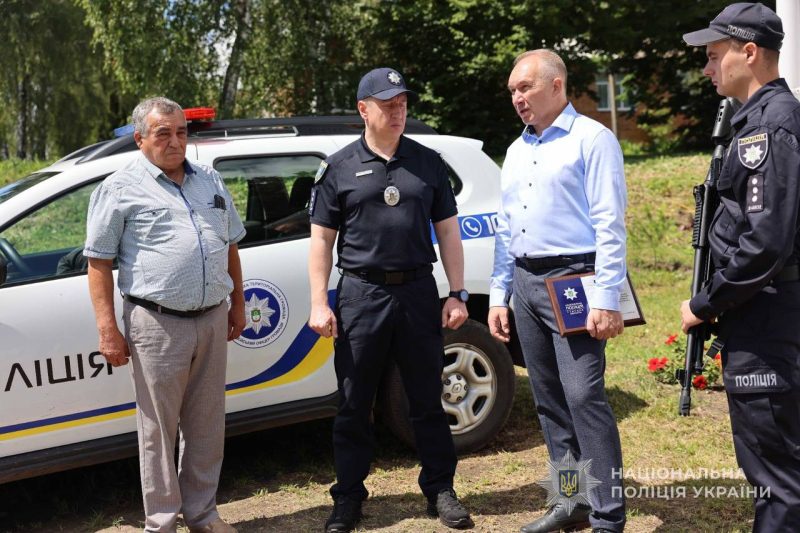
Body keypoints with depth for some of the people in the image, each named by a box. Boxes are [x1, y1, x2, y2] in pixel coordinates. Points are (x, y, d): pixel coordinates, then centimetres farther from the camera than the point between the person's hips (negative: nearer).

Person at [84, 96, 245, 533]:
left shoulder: (210, 181, 14)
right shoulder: (121, 188, -2)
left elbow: (230, 246, 21)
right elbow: (99, 262, -4)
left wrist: (237, 303, 17)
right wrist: (107, 329, -9)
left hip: (212, 320, 5)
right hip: (157, 325, -5)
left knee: (207, 427, 12)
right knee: (158, 429, 4)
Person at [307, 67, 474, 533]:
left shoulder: (428, 162, 8)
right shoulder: (340, 167, 3)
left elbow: (448, 231, 9)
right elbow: (322, 239, 3)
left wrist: (457, 294, 3)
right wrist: (319, 302, -4)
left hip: (419, 292, 1)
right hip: (361, 294, -1)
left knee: (428, 400, 10)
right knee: (354, 404, 7)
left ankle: (441, 490, 23)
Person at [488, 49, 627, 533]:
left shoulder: (592, 139, -5)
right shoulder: (517, 151, 17)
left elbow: (610, 225, -12)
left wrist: (606, 300, -18)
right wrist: (498, 295, 15)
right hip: (526, 283, 8)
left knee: (585, 397, -10)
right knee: (550, 399, 11)